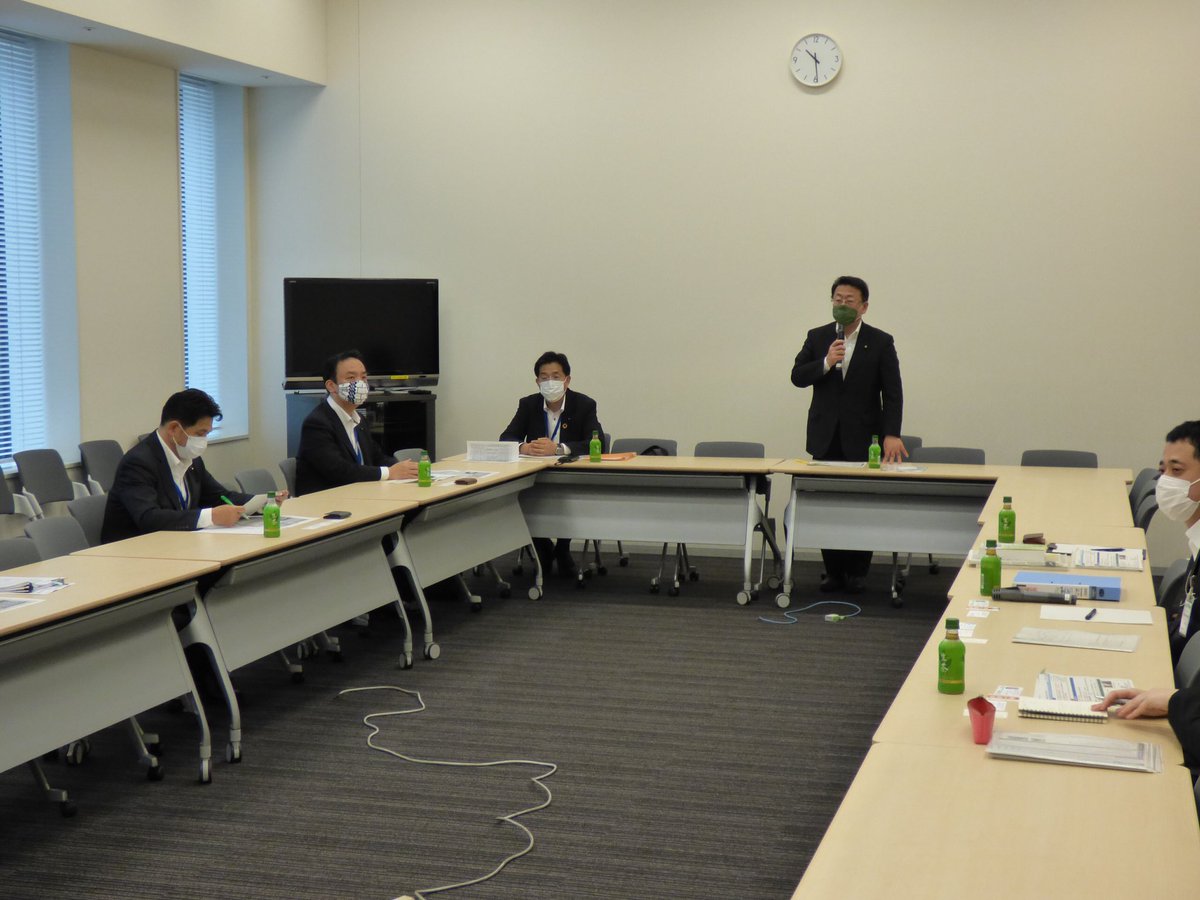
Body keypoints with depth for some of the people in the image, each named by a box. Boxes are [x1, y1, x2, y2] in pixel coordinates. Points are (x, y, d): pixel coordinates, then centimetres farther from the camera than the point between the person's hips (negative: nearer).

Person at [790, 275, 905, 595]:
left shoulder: (880, 342, 1)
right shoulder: (817, 338, 8)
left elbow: (893, 392, -4)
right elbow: (797, 376, 1)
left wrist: (891, 434, -15)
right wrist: (825, 363, -18)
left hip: (862, 439, -2)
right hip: (825, 439, 2)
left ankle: (856, 572, 11)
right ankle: (834, 571, 12)